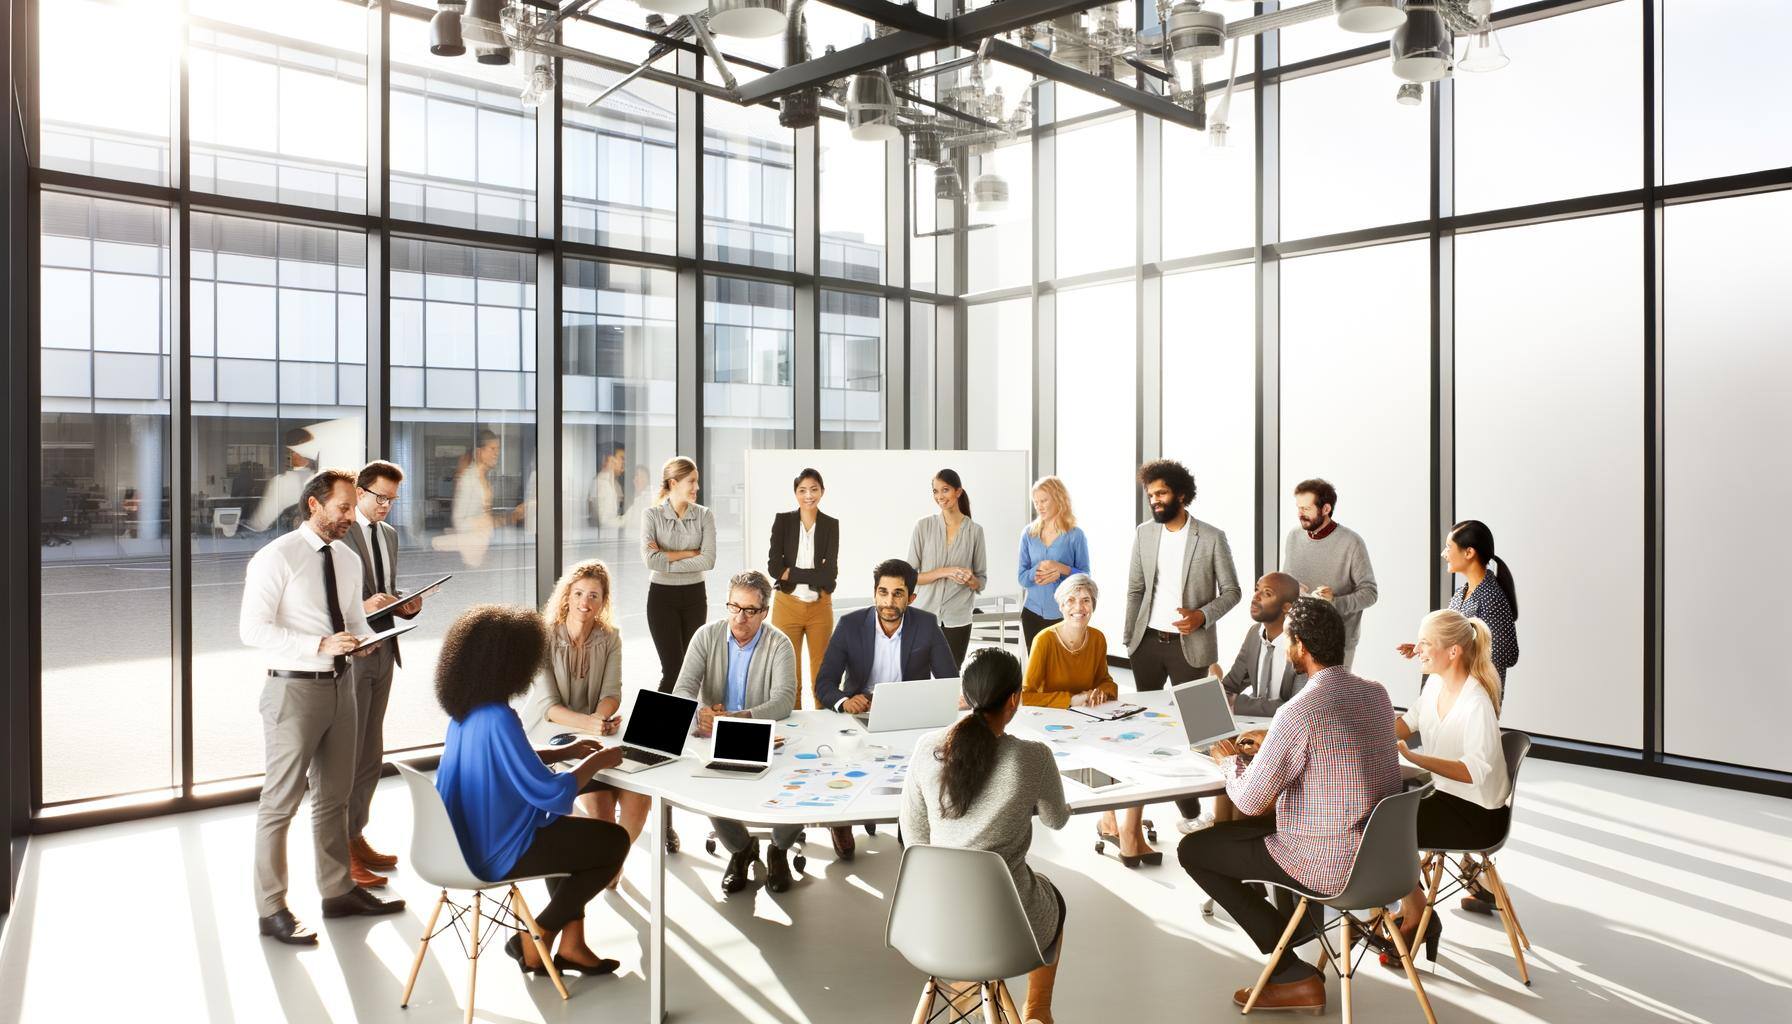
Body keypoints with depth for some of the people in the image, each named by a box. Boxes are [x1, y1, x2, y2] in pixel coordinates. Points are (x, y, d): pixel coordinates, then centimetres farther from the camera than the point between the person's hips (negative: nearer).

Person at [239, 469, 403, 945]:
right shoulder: (277, 557, -12)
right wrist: (320, 645, -25)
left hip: (341, 685, 7)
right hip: (294, 688, -7)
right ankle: (272, 910, 14)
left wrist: (364, 637, -5)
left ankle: (338, 891, 32)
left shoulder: (349, 560, 10)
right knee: (281, 802, 1)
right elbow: (253, 628, -17)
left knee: (334, 796, 18)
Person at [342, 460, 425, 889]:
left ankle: (357, 838, 27)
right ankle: (340, 853, 8)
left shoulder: (389, 534, 13)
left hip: (382, 653, 8)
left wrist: (405, 605, 2)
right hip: (350, 655, -8)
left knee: (371, 754, 15)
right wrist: (362, 607, -27)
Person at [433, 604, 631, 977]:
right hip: (498, 852, -9)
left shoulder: (465, 712, 0)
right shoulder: (497, 718, -29)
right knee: (614, 841, 4)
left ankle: (571, 943, 26)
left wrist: (564, 752, 14)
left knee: (572, 832, 28)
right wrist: (595, 762, -10)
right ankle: (534, 938, 11)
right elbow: (550, 793, -26)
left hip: (471, 838, 9)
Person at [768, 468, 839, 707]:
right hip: (787, 605, 0)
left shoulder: (831, 525, 2)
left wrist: (791, 572, -12)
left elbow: (830, 573, -8)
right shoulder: (783, 520, 0)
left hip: (820, 607, 1)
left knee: (822, 672, 7)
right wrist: (815, 574, -12)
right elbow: (774, 567, -10)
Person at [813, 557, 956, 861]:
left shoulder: (926, 625, -5)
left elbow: (950, 681, -5)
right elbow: (824, 683, -8)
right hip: (860, 714, 0)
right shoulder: (850, 624, -6)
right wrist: (843, 701, -31)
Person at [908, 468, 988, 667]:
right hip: (924, 614, -1)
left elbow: (982, 581, 10)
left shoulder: (975, 531, 4)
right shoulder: (923, 526, 2)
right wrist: (943, 572, -15)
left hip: (957, 619, 1)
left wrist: (971, 580, -13)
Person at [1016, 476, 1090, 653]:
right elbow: (1022, 578, 4)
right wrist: (1037, 571, -17)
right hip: (1033, 612, 3)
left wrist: (1063, 569, -19)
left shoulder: (1075, 535, -3)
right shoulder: (1028, 533, 5)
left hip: (1064, 614, -3)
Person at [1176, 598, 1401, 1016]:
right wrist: (1273, 745, 17)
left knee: (1192, 849, 8)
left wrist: (1229, 759, 0)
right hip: (1383, 851, 9)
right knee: (1274, 821, 33)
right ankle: (1301, 925, 34)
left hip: (1330, 865, -8)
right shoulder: (1377, 692, 0)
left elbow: (1249, 802, -19)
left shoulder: (1298, 712, -25)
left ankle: (1294, 974, 10)